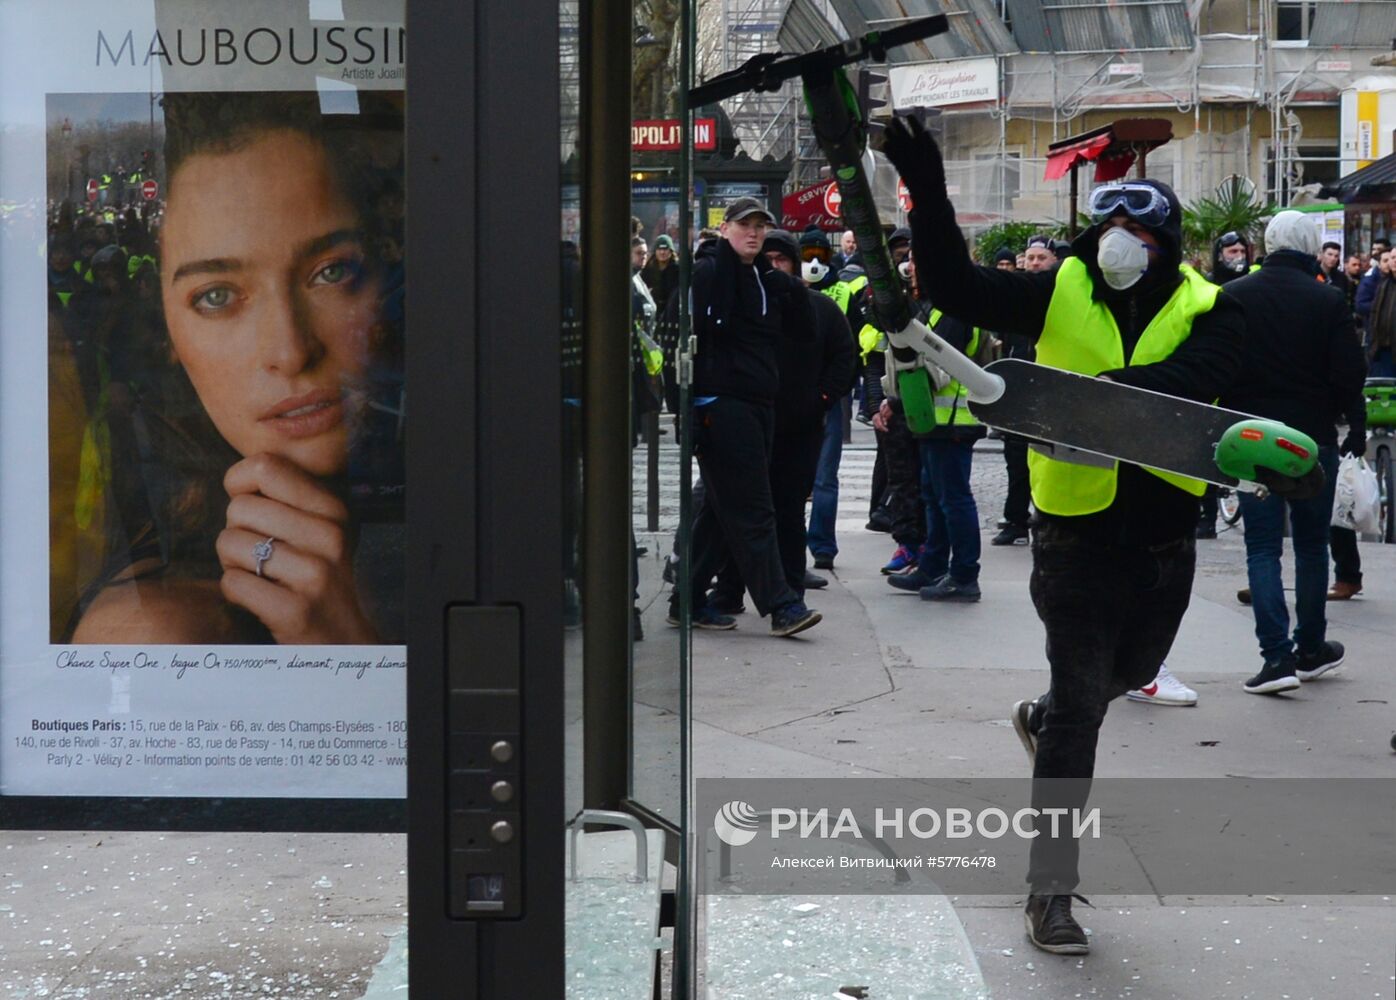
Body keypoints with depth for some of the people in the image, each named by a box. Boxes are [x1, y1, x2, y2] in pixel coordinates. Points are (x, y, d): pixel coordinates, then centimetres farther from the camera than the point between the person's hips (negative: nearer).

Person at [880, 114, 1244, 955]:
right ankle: (1050, 890, 3)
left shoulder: (1207, 311, -8)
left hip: (1164, 534, 3)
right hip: (1078, 530, -3)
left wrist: (1104, 387, -43)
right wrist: (928, 193, -20)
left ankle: (1044, 719, 60)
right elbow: (957, 288, -9)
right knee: (1081, 708, -3)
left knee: (1131, 671, 26)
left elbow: (1198, 375, -27)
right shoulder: (1059, 296, -5)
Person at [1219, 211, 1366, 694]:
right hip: (1313, 437, 0)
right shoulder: (1328, 301, -8)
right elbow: (1350, 375, -8)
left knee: (1262, 547, 2)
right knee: (1312, 544, 15)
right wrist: (1330, 411, 11)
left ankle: (1277, 655, -8)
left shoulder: (1233, 298, -4)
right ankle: (1311, 649, 23)